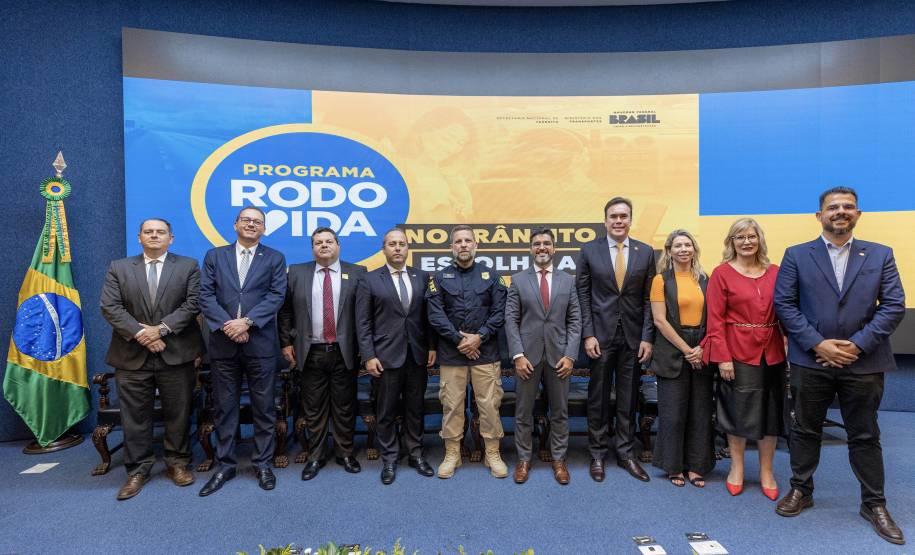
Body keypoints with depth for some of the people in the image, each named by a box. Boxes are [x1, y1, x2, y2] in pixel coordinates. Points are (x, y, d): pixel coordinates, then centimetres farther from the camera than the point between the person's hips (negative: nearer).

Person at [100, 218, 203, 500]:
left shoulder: (188, 266, 5)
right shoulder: (118, 268, 9)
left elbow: (192, 303, -5)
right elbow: (110, 306, -1)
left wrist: (161, 329, -14)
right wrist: (140, 333, -13)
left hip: (176, 353, -1)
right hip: (132, 355, 1)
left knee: (178, 413, 7)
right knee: (134, 416, 7)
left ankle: (177, 463, 22)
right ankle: (137, 470, 20)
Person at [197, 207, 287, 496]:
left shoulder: (274, 258, 6)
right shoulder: (214, 256, 10)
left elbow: (276, 296, -5)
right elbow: (205, 295, 0)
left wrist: (246, 322, -16)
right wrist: (227, 325, -13)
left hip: (260, 343, -1)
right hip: (222, 343, 1)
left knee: (264, 407, 6)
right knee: (225, 407, 10)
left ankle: (263, 464, 19)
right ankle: (225, 465, 23)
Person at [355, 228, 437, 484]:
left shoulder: (422, 277, 6)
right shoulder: (370, 280, 0)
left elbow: (428, 315, 8)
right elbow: (363, 323, -3)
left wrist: (432, 346, 2)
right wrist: (369, 356, -8)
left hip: (417, 355, 2)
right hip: (387, 355, -2)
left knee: (415, 408, 12)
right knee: (387, 411, 7)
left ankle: (415, 454, 27)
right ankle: (389, 460, 22)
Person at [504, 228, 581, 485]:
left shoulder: (568, 280, 7)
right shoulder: (518, 280, 3)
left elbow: (575, 321, 4)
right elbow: (511, 320, -2)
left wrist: (570, 355, -6)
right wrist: (518, 355, -10)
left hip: (558, 355, 1)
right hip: (527, 355, -1)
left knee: (560, 411, 10)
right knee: (523, 411, 7)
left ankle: (559, 459, 25)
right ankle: (523, 459, 22)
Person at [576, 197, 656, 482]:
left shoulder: (646, 252, 4)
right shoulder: (589, 250, 0)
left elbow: (649, 299, 3)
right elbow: (583, 295, -1)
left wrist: (647, 337, -3)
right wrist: (588, 334, -8)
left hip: (633, 336, 2)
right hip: (601, 334, -1)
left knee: (628, 399, 11)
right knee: (598, 398, 8)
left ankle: (626, 453, 26)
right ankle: (598, 454, 23)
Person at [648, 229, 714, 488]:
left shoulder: (704, 280, 10)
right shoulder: (661, 280, -2)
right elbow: (659, 320, -8)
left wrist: (703, 348, -9)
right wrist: (686, 349, -11)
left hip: (702, 353, 4)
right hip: (672, 352, -4)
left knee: (701, 412, 7)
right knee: (673, 412, 3)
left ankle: (695, 466, 21)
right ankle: (674, 466, 17)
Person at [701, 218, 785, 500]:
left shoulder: (774, 272, 7)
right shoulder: (721, 273, -4)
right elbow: (715, 318, -8)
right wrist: (723, 357, -14)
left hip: (772, 352, 4)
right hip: (737, 352, -3)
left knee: (771, 411, 11)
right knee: (738, 411, 7)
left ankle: (766, 472, 27)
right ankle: (737, 468, 26)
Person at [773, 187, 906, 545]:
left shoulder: (881, 255, 5)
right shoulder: (796, 256, 1)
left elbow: (894, 306, -1)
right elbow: (784, 303, -3)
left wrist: (857, 345, -12)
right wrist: (818, 344, -12)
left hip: (863, 362, 1)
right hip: (811, 360, -1)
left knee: (865, 435, 12)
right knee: (805, 430, 11)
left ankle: (874, 504, 28)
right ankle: (801, 491, 27)